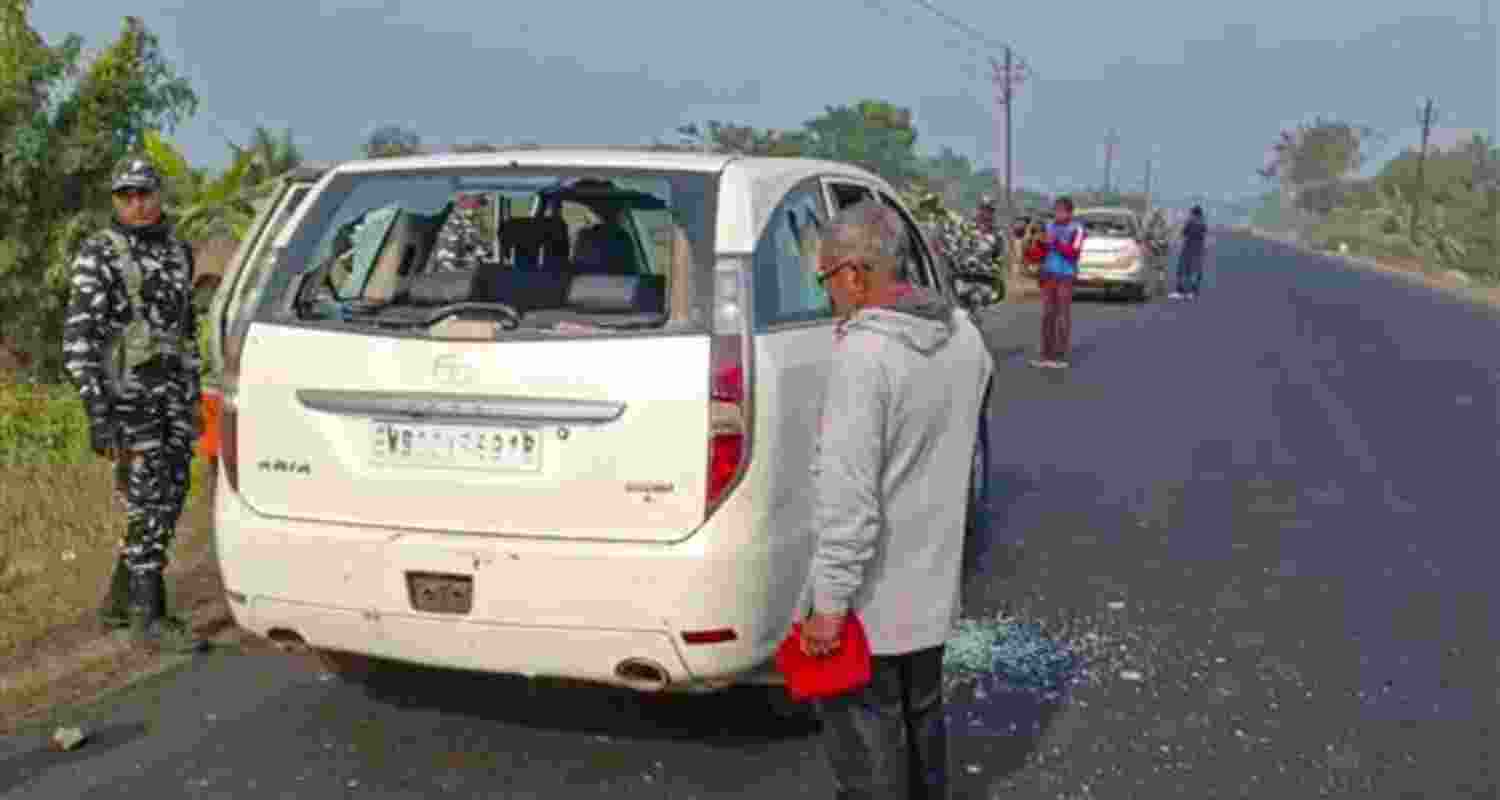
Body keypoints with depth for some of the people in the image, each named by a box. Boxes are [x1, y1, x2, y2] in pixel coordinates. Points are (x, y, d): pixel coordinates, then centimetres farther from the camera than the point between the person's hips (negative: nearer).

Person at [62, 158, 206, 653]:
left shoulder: (177, 253, 12)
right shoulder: (98, 255, -9)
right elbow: (78, 340, -13)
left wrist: (193, 399, 17)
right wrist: (97, 415, -20)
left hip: (173, 395, 7)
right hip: (126, 397, -7)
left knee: (166, 506, 10)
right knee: (149, 511, -8)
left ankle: (119, 602, 25)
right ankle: (148, 620, 1)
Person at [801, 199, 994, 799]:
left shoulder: (864, 355, -24)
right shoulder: (964, 336, 1)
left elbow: (849, 496, -26)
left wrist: (829, 603, -20)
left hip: (874, 599, -8)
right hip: (935, 584, 8)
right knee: (923, 722, 25)